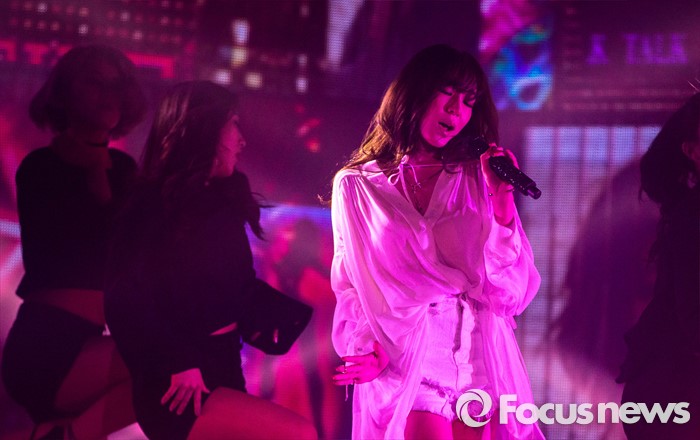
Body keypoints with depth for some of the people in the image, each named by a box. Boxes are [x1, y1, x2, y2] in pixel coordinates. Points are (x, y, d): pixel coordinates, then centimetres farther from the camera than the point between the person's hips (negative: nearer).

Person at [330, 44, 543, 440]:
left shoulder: (477, 180, 9)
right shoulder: (357, 185, 3)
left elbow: (511, 292, 0)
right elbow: (352, 286, 6)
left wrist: (502, 200, -10)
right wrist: (373, 348, -10)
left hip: (480, 359, 3)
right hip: (401, 362, -2)